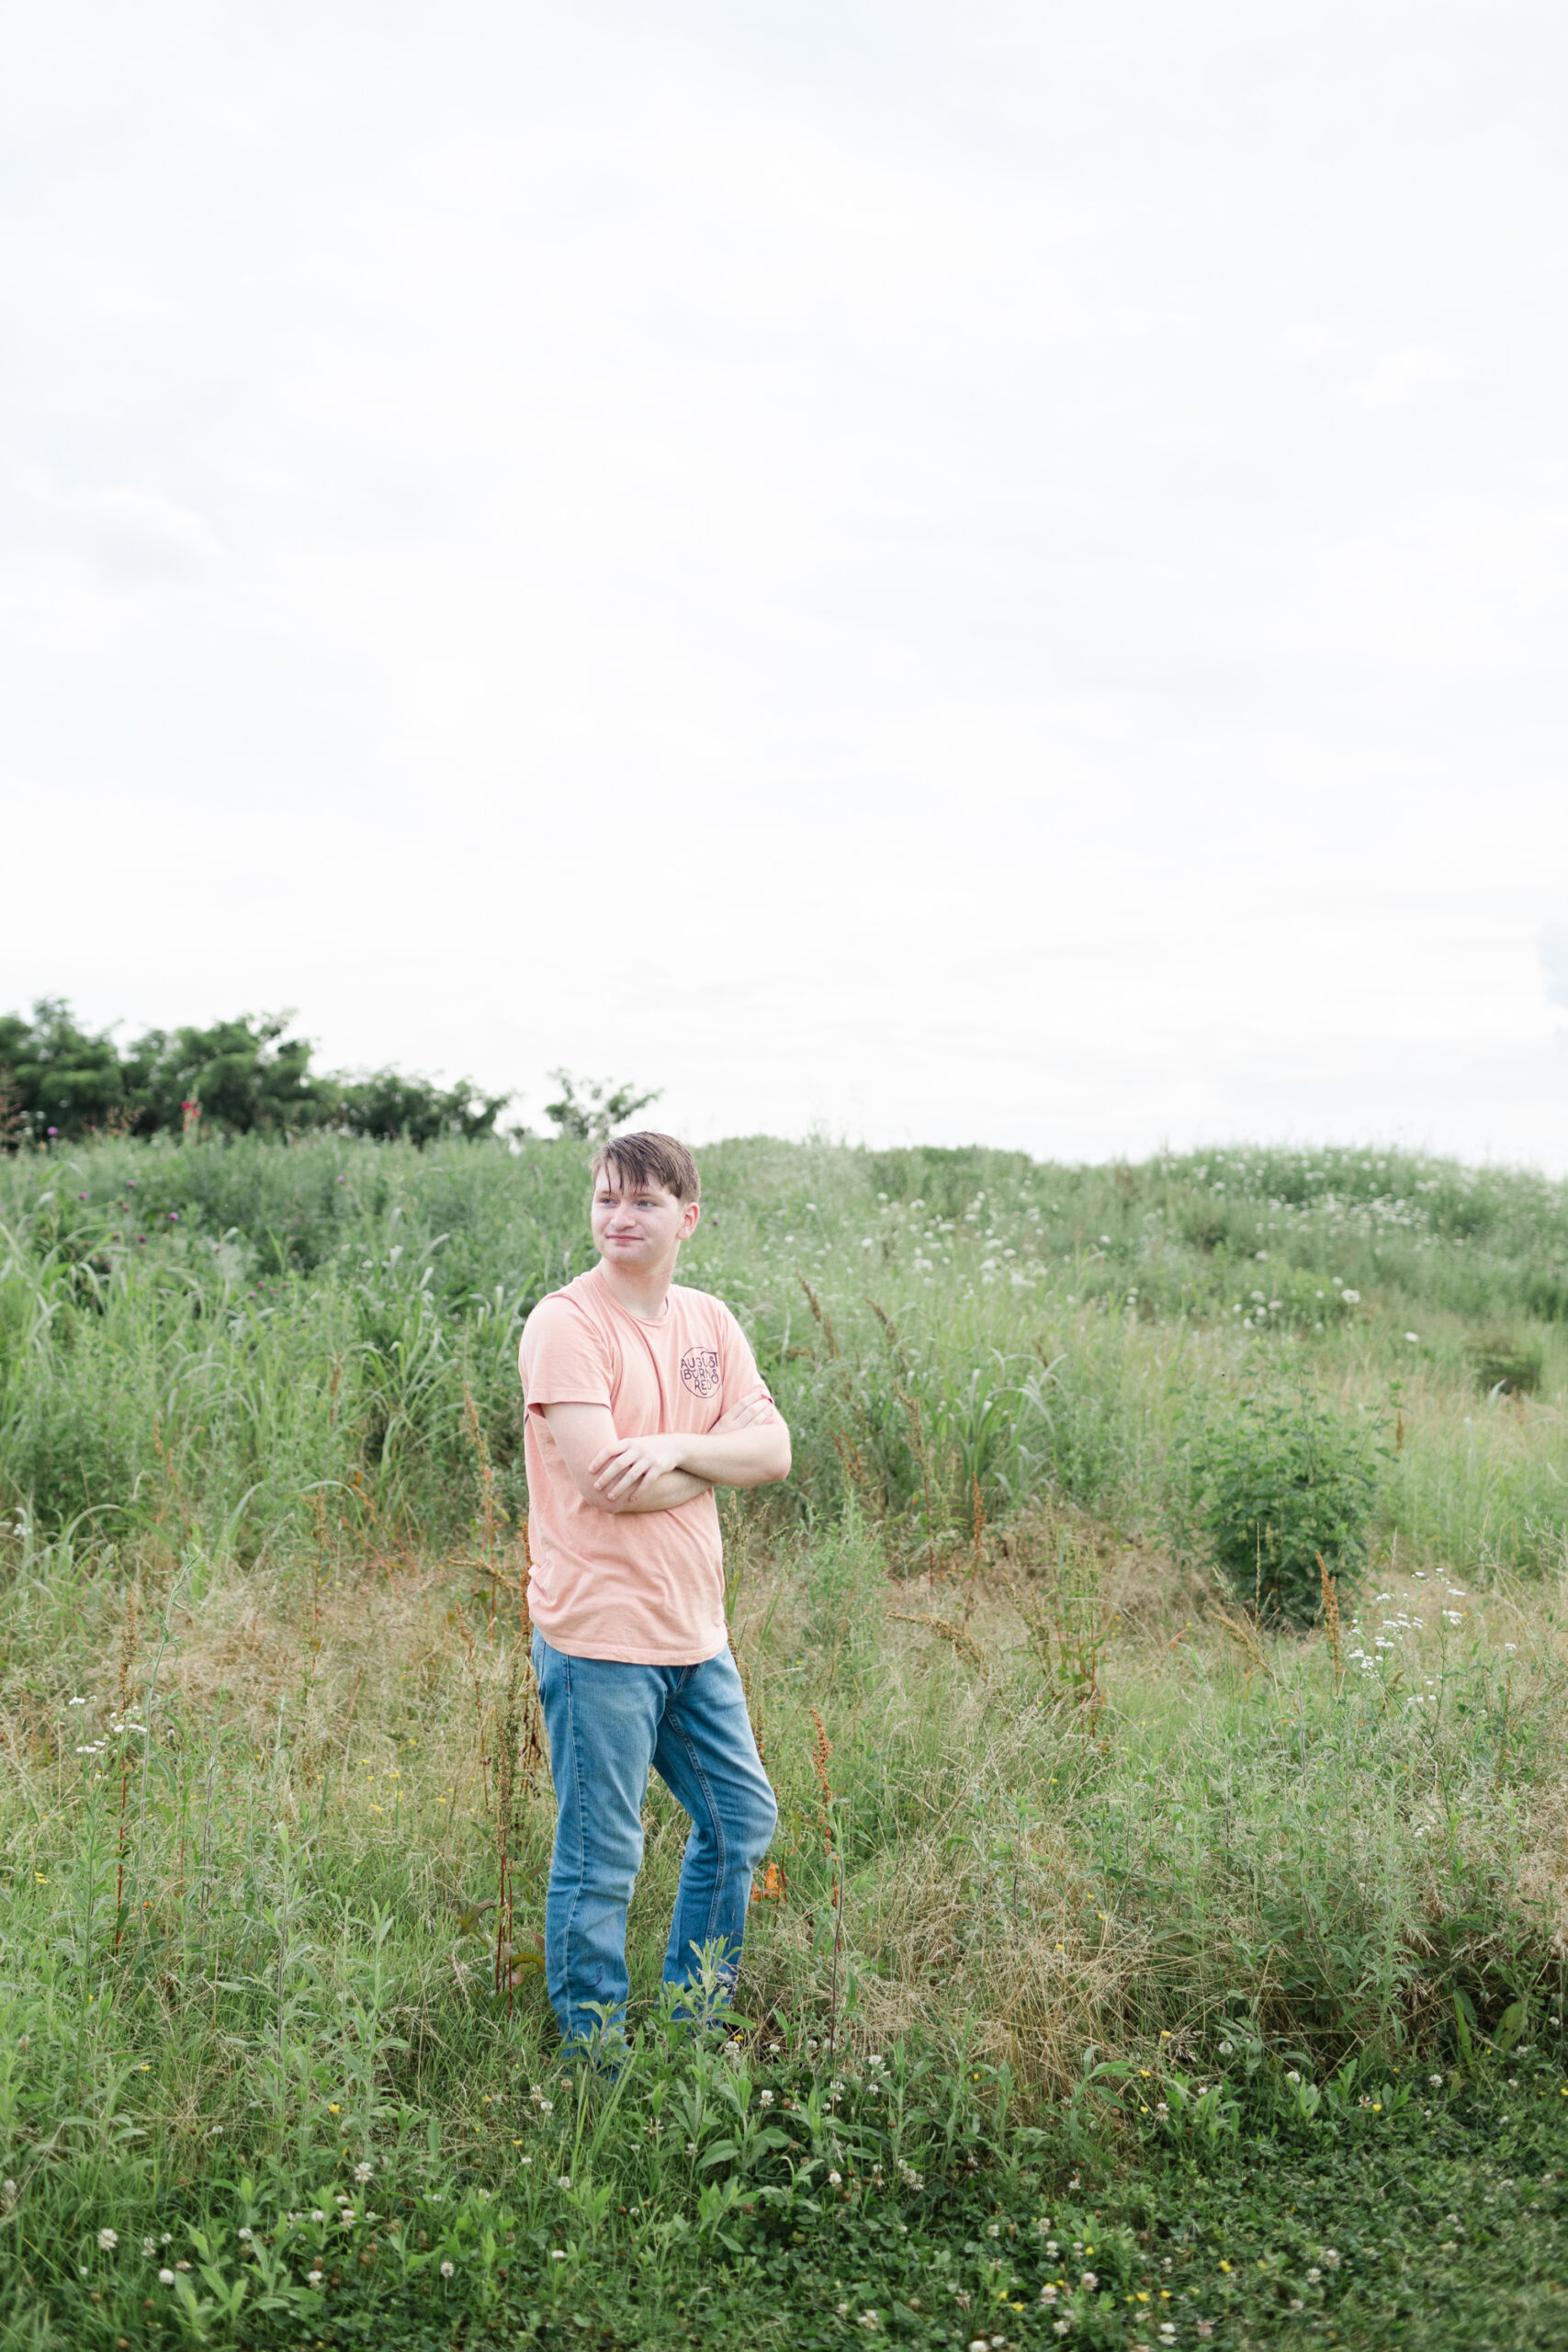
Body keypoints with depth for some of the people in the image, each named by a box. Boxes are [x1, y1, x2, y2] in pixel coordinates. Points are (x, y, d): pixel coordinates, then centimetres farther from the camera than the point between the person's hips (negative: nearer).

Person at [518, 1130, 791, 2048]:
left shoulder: (710, 1321, 8)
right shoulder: (566, 1322, -12)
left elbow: (774, 1451, 0)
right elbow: (603, 1481, -22)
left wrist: (675, 1449, -18)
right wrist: (717, 1459, -7)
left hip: (697, 1632, 7)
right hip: (600, 1639, -7)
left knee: (743, 1821, 19)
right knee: (600, 1866, 3)